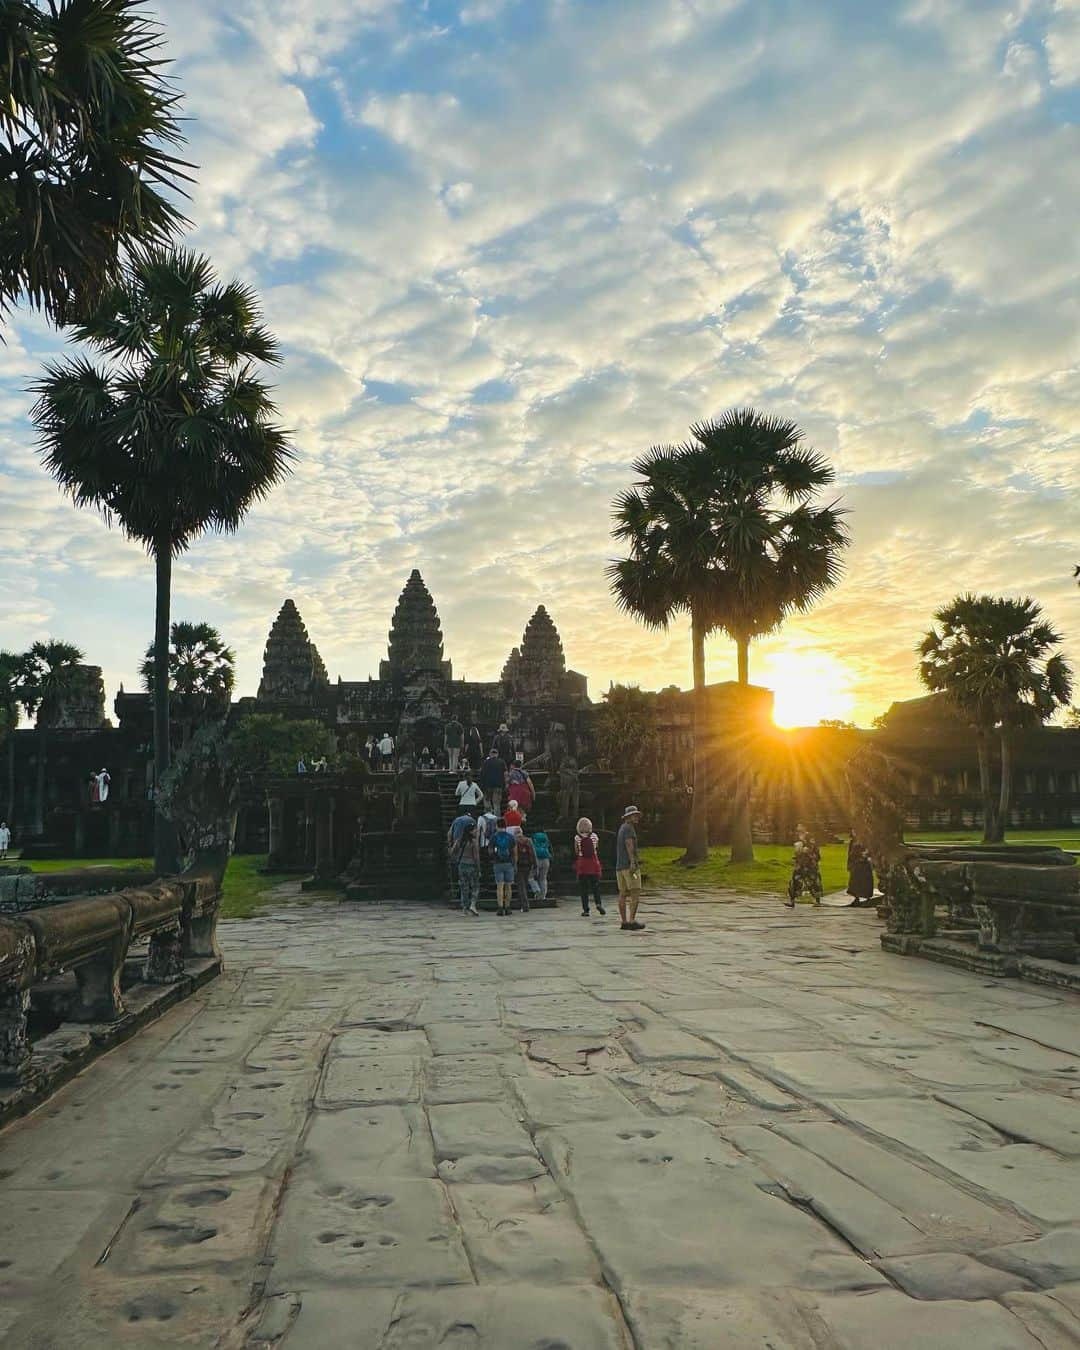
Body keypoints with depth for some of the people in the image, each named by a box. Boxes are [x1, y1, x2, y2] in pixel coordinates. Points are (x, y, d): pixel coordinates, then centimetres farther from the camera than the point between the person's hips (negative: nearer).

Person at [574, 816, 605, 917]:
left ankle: (585, 909, 1)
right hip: (594, 863, 1)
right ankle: (598, 903, -13)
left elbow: (576, 854, -1)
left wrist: (575, 867, 6)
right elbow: (598, 852, 6)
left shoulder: (577, 838, -2)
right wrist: (599, 865, 13)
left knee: (583, 889, 4)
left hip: (582, 864, -1)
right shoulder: (595, 836, 2)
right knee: (595, 886, 8)